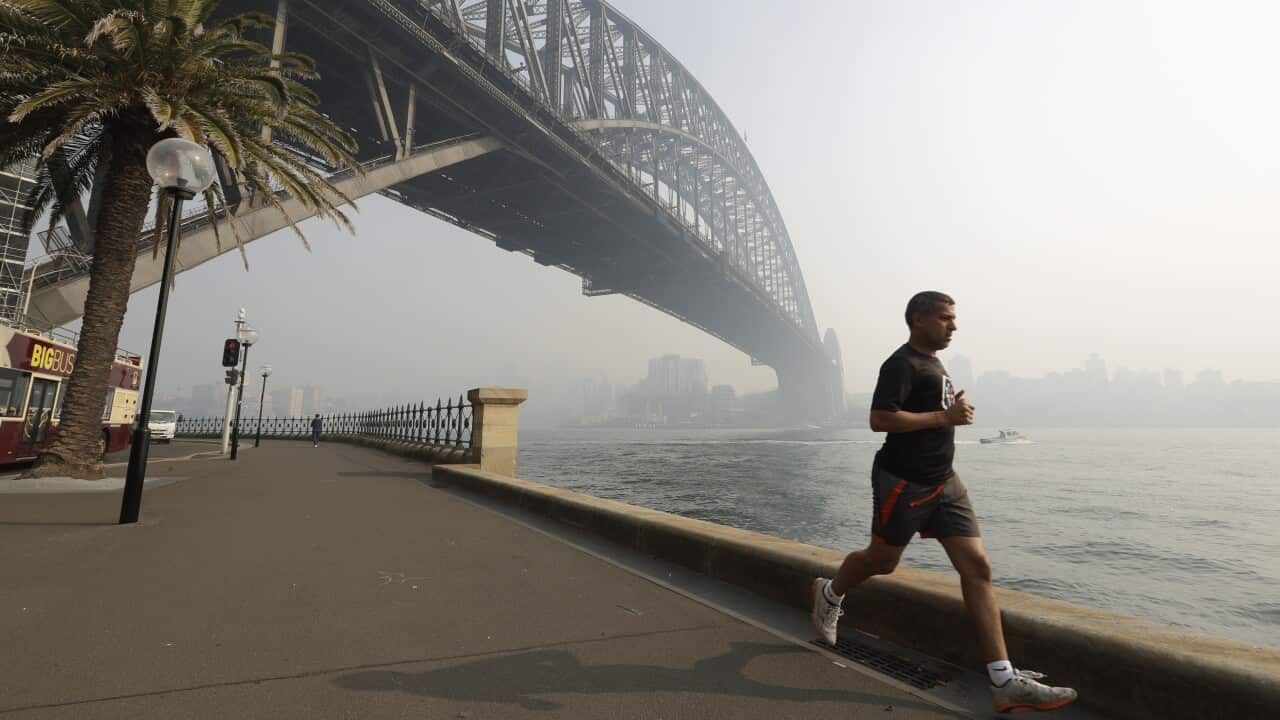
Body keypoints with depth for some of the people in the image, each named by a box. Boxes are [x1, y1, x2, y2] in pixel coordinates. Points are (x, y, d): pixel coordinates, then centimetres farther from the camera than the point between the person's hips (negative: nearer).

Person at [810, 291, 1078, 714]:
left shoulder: (933, 363, 15)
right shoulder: (902, 363, -15)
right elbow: (880, 419, -26)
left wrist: (954, 408, 10)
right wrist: (944, 416, -21)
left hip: (943, 482, 8)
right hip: (903, 482, -8)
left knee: (976, 566, -1)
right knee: (882, 560, 9)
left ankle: (1005, 681, 2)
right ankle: (829, 593, 38)